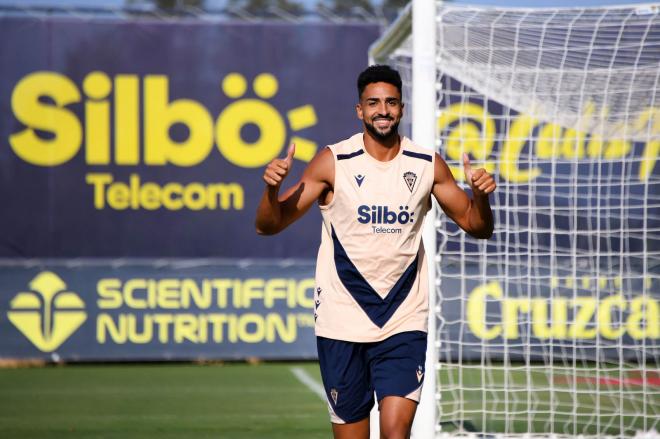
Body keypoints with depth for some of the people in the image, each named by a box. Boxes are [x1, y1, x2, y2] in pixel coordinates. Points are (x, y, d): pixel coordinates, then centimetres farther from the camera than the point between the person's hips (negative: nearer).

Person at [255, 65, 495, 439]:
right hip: (342, 320, 0)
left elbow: (476, 226, 11)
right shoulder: (333, 162, -3)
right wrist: (272, 188, -22)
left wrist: (481, 196, -10)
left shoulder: (428, 165, 2)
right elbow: (269, 225, -2)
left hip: (404, 323, 1)